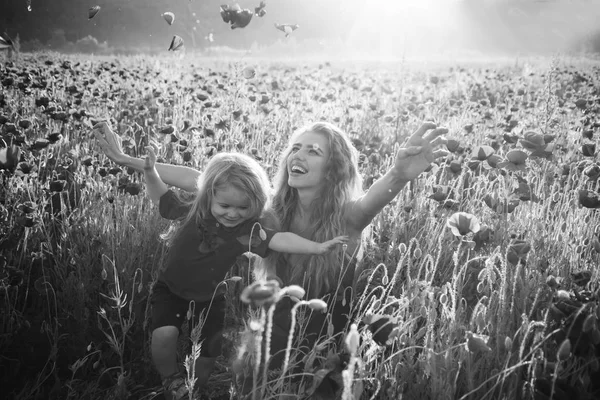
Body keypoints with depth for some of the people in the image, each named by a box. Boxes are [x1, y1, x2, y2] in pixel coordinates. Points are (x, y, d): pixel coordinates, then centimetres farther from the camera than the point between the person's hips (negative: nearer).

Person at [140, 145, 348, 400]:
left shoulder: (249, 231, -21)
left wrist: (317, 247, -50)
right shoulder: (192, 212, -16)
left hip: (211, 298, 1)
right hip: (171, 289, -1)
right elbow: (161, 198, 1)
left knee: (210, 350, 4)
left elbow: (280, 239, -36)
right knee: (164, 334, -22)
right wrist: (150, 173, -14)